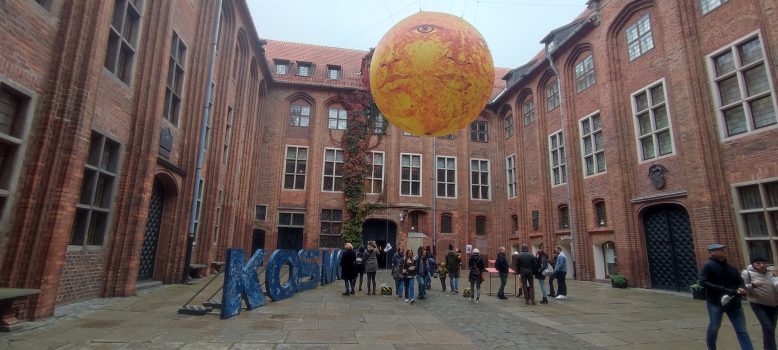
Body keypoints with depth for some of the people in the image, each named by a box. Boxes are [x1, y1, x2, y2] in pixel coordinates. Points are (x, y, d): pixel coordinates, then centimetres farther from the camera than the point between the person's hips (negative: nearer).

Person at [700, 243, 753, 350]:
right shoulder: (708, 265, -8)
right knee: (714, 327, 6)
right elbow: (703, 282, -17)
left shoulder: (731, 267, 13)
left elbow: (740, 281, 17)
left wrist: (741, 289, -7)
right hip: (715, 302, -5)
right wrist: (724, 290, -22)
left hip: (733, 302, 5)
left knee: (742, 330, 5)